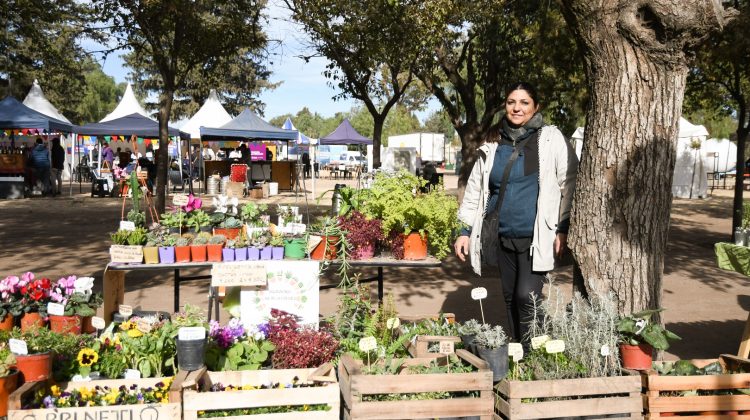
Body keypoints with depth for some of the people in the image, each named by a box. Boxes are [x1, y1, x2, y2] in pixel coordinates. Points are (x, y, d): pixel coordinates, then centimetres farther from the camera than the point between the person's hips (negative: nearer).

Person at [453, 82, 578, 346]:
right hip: (502, 237, 4)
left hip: (535, 237, -4)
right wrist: (465, 231, 11)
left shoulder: (551, 139, 0)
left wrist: (563, 229, -8)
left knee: (527, 297, -15)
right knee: (510, 299, 10)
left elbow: (570, 184, -2)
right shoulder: (493, 146, 11)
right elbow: (475, 190, 16)